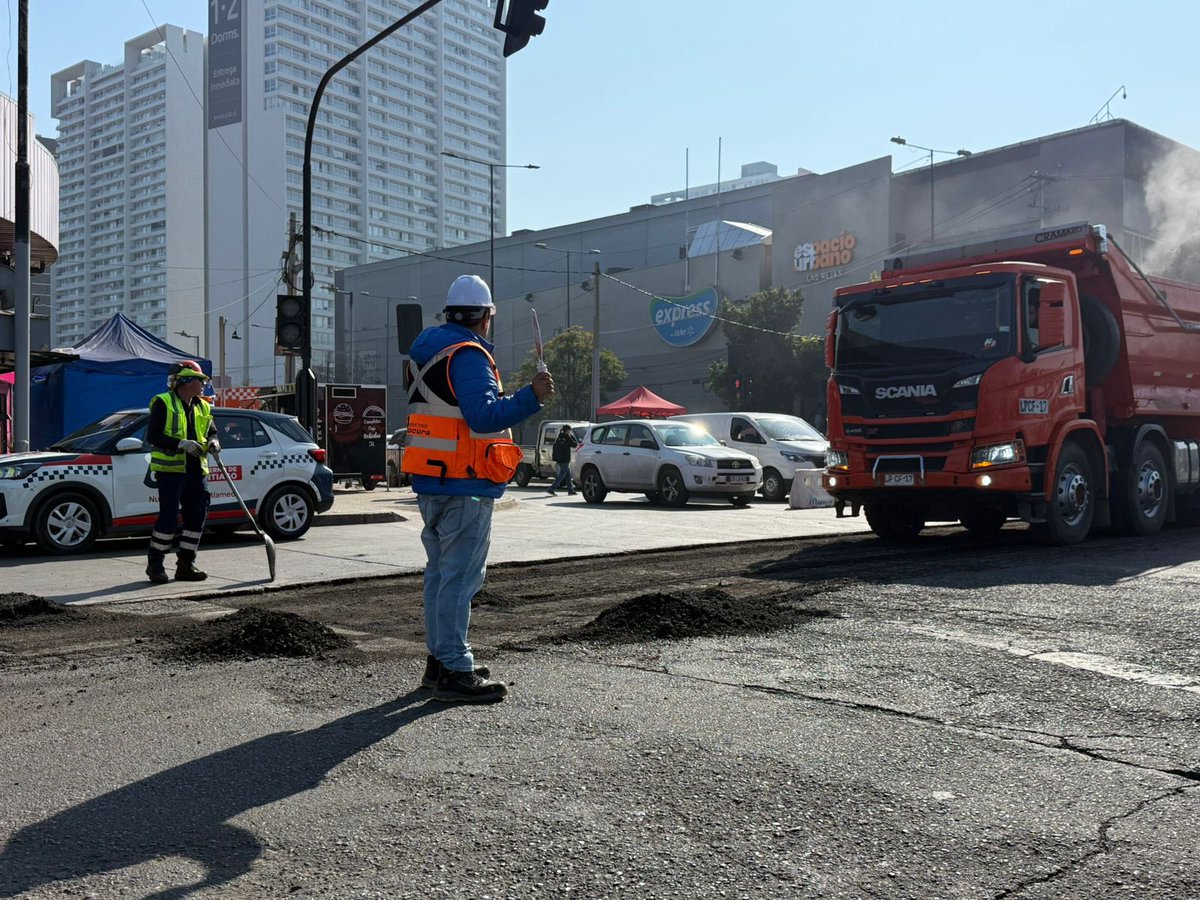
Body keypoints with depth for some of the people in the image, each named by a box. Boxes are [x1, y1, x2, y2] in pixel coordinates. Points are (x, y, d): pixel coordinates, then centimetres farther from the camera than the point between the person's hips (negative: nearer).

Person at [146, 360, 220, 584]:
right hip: (170, 469, -7)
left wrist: (213, 442, -1)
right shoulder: (163, 403, -5)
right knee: (169, 517, -8)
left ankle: (186, 565, 16)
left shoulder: (202, 406, 16)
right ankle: (155, 564, 4)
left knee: (197, 516, 6)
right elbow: (153, 436, -11)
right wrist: (181, 444, -21)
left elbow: (211, 431, 23)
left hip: (196, 471, 7)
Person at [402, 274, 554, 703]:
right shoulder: (468, 355, -15)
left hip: (429, 481, 10)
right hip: (464, 485, -10)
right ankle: (454, 671, -3)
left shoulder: (427, 346, 15)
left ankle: (439, 659, 24)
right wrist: (531, 396, -31)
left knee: (440, 572, 16)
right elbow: (483, 415, -27)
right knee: (459, 576, -6)